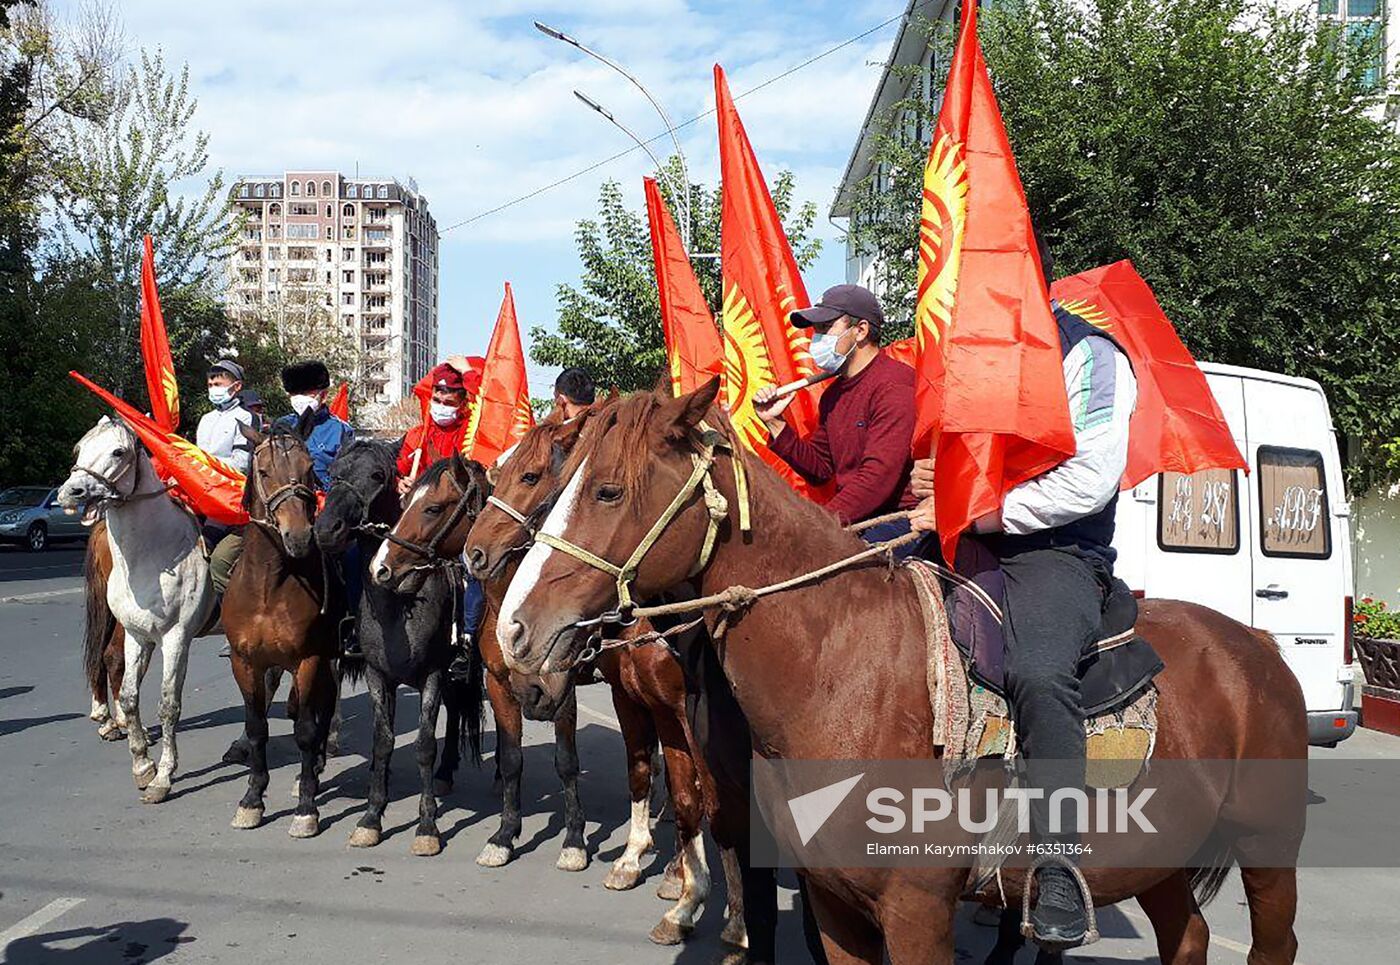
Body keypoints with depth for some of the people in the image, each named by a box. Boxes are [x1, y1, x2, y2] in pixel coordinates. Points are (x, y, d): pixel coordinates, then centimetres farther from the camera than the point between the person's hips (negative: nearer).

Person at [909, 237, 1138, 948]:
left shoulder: (1087, 354, -6)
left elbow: (1088, 481, -17)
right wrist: (927, 481, 7)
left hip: (1055, 552, -8)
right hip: (968, 547, 8)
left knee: (1038, 674, -35)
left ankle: (1059, 870, -26)